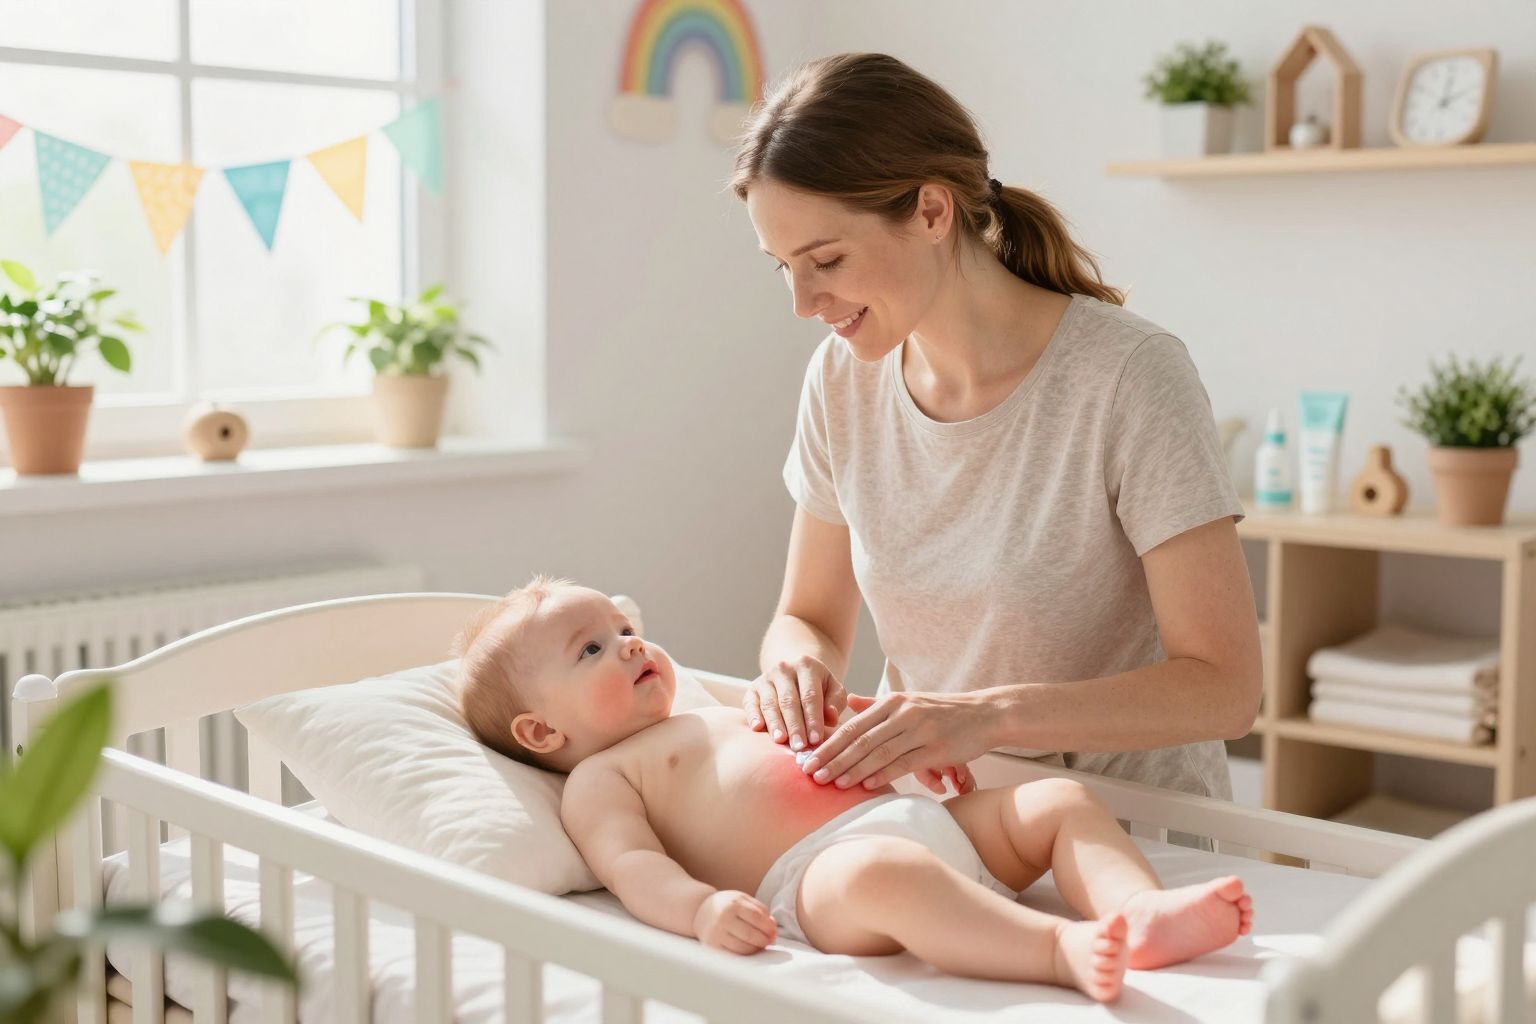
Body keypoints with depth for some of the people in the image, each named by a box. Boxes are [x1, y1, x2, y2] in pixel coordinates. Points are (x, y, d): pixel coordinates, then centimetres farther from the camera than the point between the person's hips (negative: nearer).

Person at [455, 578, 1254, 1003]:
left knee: (1059, 800, -1)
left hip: (917, 819, 10)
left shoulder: (721, 718, 36)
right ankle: (1062, 949, -51)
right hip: (813, 872, -9)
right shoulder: (600, 778, 11)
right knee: (880, 872, -42)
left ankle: (1141, 909, -27)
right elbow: (631, 864, -7)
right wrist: (701, 907, -28)